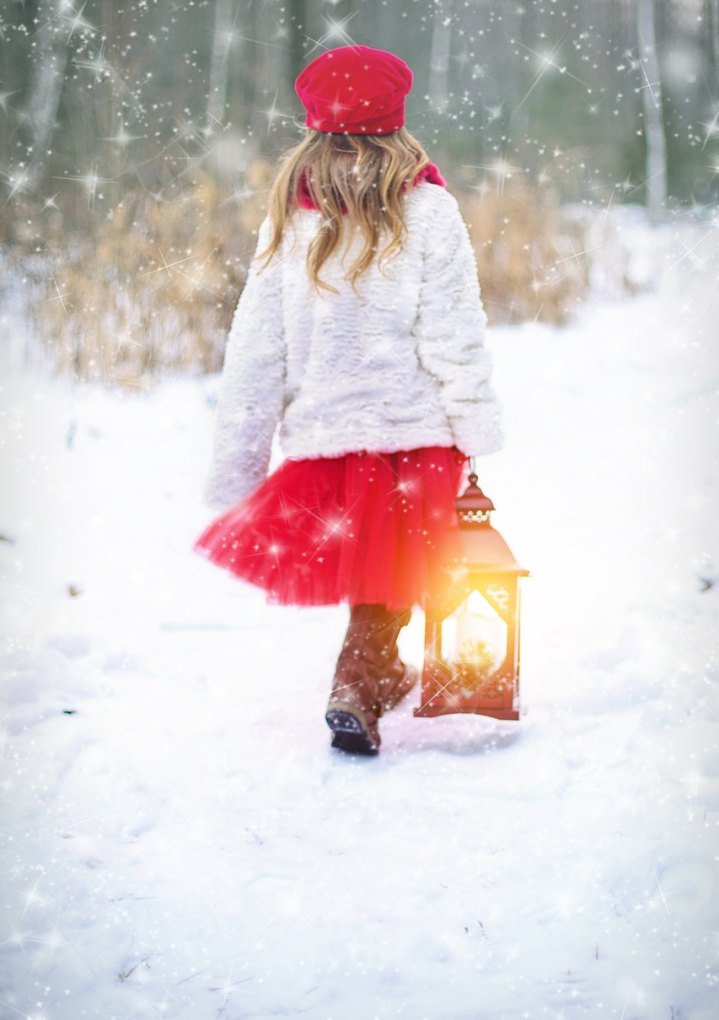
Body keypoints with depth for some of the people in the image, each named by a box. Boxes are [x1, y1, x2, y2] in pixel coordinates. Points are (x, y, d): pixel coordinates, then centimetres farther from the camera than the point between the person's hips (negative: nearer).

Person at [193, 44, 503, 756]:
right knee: (394, 569, 7)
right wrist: (479, 440, -5)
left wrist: (233, 477, 6)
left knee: (352, 556, 23)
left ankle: (382, 672, 37)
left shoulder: (286, 219, 4)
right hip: (413, 429, -3)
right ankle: (357, 689, -9)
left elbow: (254, 355, 3)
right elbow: (454, 340, -10)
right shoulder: (426, 211, -4)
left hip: (319, 431, 3)